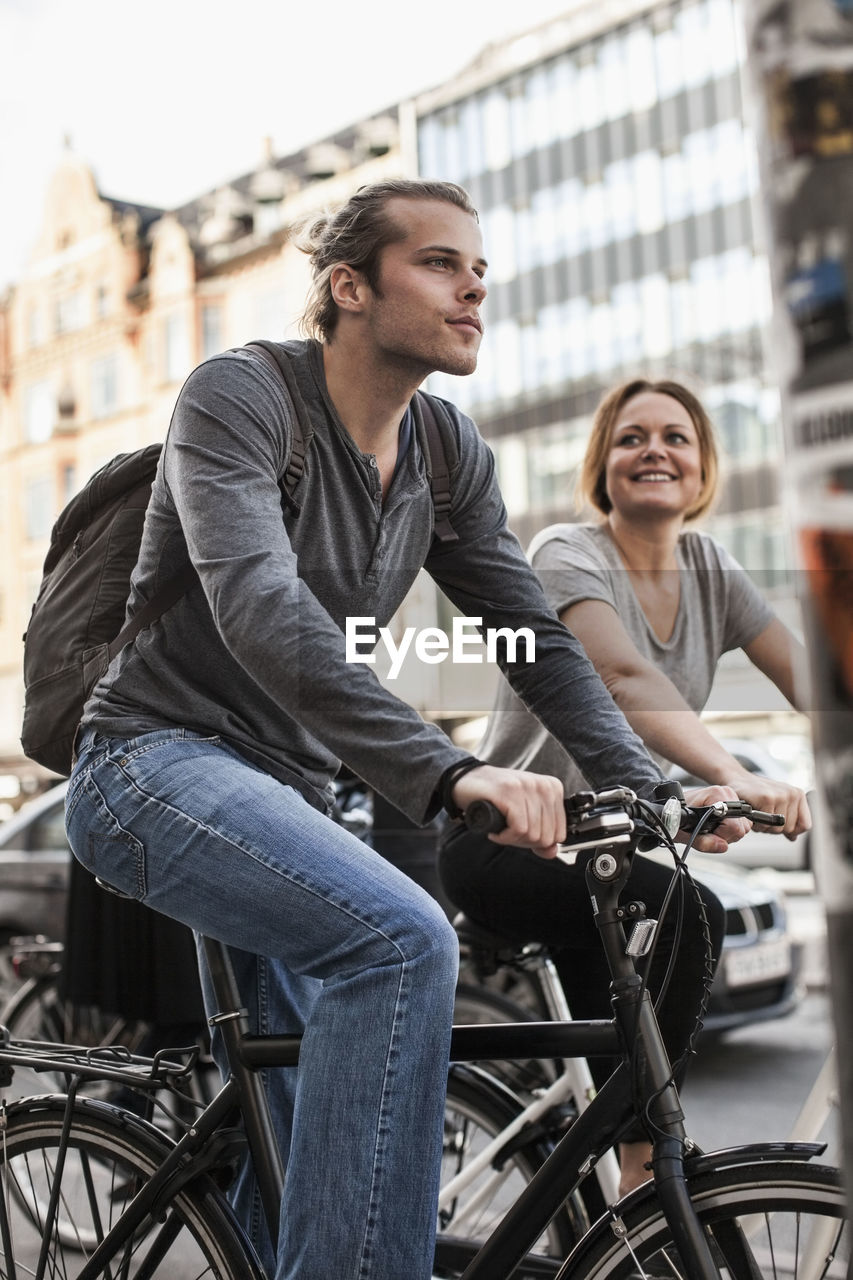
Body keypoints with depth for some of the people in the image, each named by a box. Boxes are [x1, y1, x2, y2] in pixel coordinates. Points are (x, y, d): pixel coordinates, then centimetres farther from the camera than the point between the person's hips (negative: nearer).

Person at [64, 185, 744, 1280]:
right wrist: (448, 771, -41)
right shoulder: (239, 396, -15)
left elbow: (535, 639, 4)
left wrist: (648, 789, -10)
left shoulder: (450, 453, 5)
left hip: (284, 788, 7)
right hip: (159, 763, -7)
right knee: (400, 939, -32)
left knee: (305, 1138, 14)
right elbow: (261, 613, -31)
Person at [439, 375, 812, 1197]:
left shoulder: (709, 571, 4)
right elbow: (626, 678, -35)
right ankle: (643, 1168, -18)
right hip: (507, 842, -7)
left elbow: (807, 680, -7)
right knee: (686, 916, -30)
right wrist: (734, 777, -50)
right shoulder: (568, 555, -15)